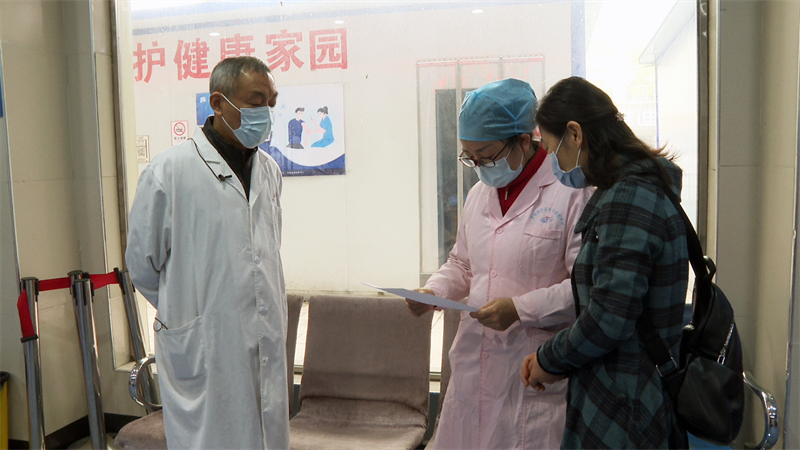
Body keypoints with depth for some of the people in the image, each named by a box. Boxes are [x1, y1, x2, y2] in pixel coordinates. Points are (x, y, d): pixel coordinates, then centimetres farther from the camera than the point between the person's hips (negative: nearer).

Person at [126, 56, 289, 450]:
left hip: (268, 346, 6)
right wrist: (185, 313, 7)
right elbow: (142, 264, -2)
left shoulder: (269, 170, 9)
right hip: (203, 351, -5)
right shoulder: (169, 170, -10)